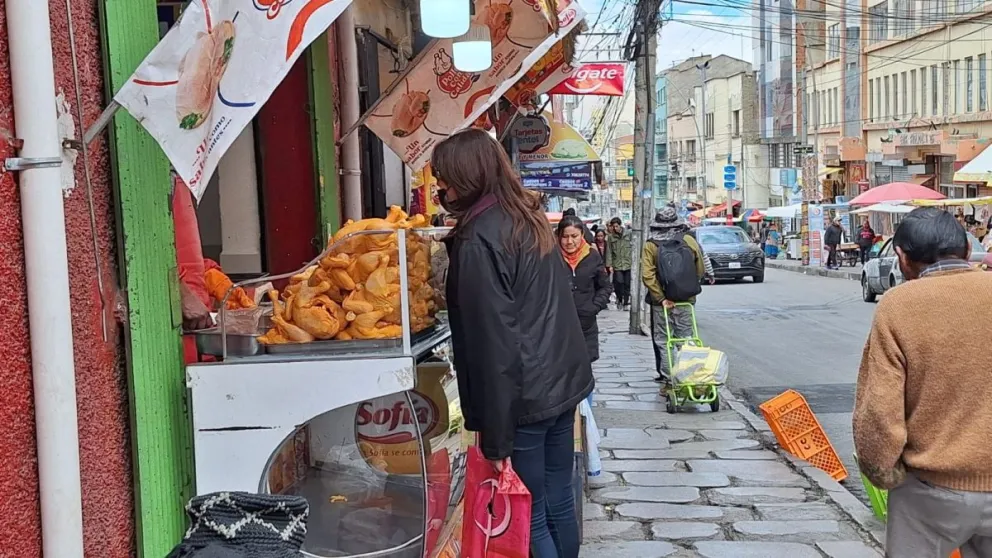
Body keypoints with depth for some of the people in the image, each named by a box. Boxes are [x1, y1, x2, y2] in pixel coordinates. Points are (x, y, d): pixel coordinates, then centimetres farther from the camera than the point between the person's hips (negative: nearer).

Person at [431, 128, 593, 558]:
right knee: (559, 502, 18)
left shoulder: (479, 240, -17)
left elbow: (492, 344, -20)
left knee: (527, 518, 4)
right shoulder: (530, 218, 9)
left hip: (523, 397, -8)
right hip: (565, 380, 8)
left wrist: (496, 438, -16)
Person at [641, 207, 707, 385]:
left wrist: (661, 298, -15)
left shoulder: (651, 245, -9)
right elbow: (700, 271, 1)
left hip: (660, 301, -1)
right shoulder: (689, 241, -5)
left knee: (662, 340, 9)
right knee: (685, 339, 12)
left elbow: (648, 276, -17)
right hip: (686, 299, 2)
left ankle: (666, 376, 8)